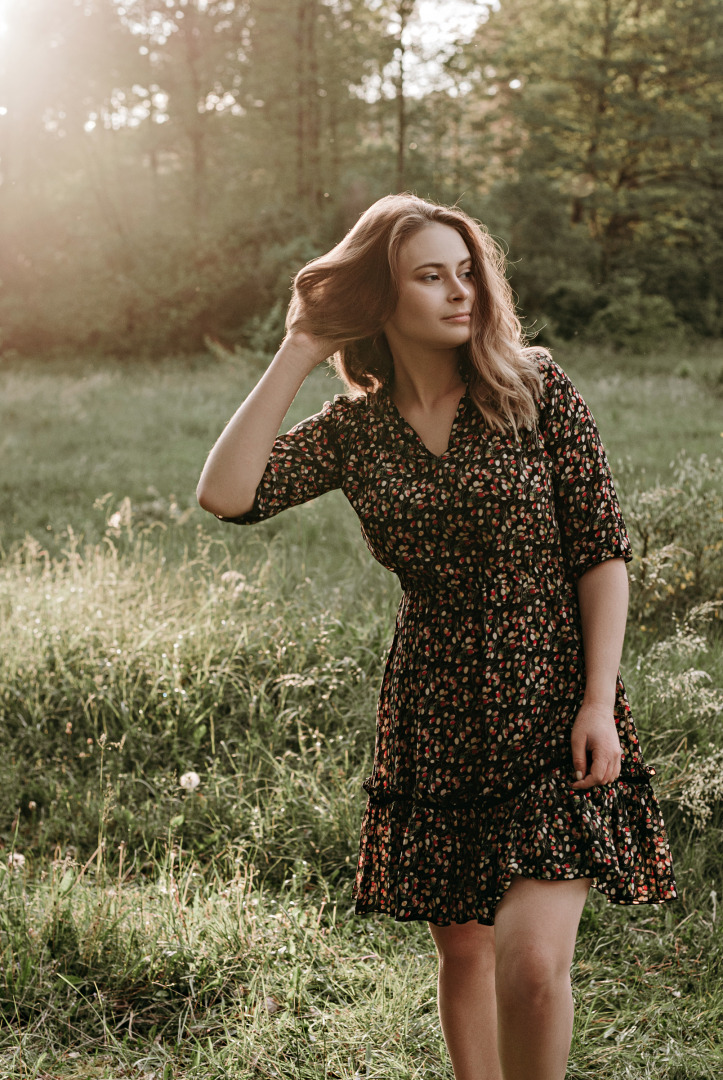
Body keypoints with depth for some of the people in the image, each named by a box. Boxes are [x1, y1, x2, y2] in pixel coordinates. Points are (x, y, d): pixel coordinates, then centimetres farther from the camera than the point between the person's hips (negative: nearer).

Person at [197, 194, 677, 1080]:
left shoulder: (539, 393, -4)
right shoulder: (355, 428, 2)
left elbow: (603, 552, -4)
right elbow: (225, 495, -11)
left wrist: (599, 703, -12)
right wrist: (297, 352, -7)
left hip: (553, 712, -2)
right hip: (435, 723, 3)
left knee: (533, 961, -13)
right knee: (463, 951, 12)